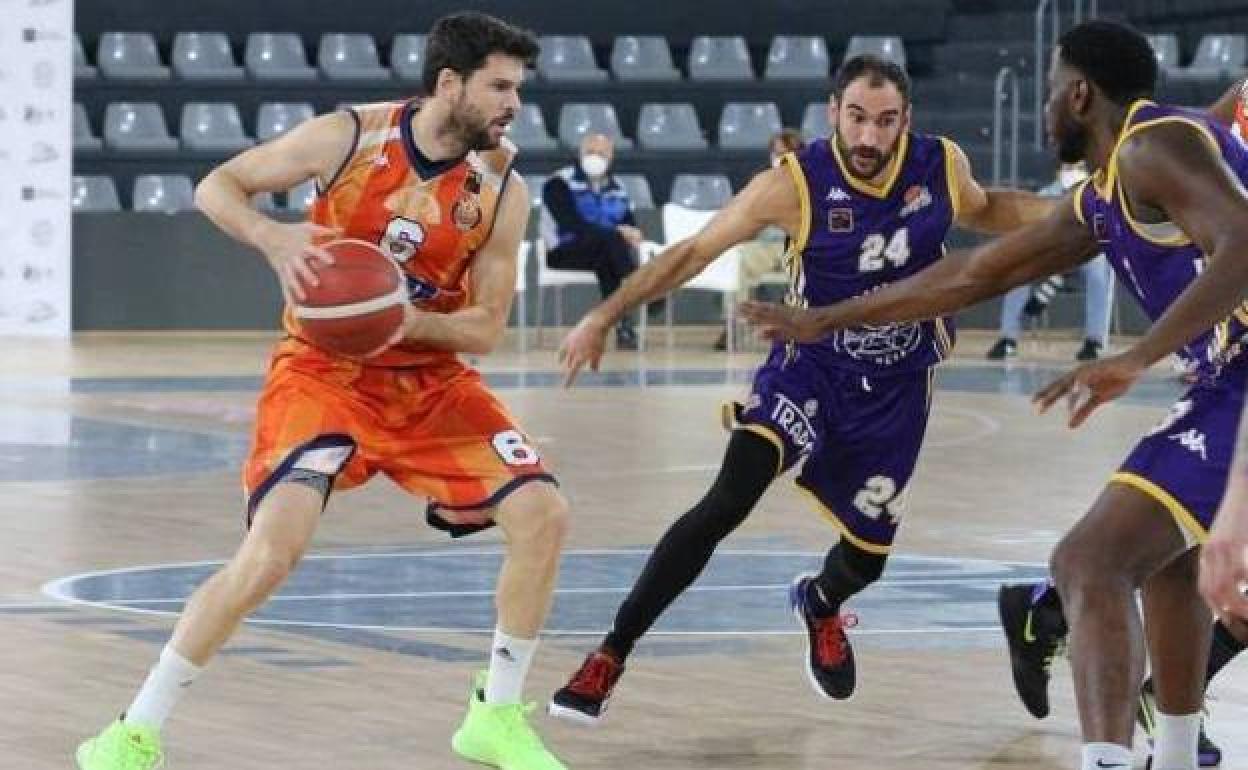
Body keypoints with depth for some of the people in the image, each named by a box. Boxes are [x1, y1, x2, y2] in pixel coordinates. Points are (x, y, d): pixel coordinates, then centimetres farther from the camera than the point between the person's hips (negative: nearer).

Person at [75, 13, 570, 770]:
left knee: (543, 513, -10)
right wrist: (274, 238, -26)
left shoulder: (503, 189, -8)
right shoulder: (349, 138, -15)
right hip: (324, 370, -4)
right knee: (274, 549, -23)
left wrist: (405, 320, -25)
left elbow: (486, 326, -6)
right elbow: (217, 187, -5)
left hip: (432, 379, 4)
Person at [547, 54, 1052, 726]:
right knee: (728, 501, -26)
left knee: (867, 555, 11)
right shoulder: (796, 184, -21)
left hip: (897, 392, 4)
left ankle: (820, 606, 51)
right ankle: (610, 657, -19)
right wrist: (605, 317, -19)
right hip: (807, 372, -3)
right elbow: (693, 251, -13)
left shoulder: (941, 166, -11)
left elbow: (983, 211, 14)